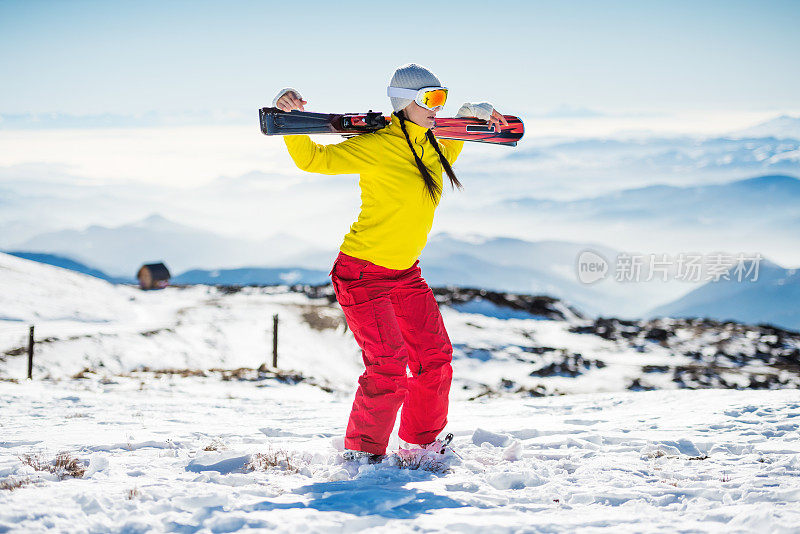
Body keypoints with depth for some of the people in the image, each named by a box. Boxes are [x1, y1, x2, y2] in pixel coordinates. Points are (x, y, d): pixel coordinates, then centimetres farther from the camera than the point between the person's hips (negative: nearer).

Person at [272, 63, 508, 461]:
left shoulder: (433, 148, 5)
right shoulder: (376, 146, -18)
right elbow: (312, 159, -14)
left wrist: (473, 115, 19)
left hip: (406, 274, 8)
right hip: (362, 274, -8)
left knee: (436, 357, 9)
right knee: (388, 367, -14)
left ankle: (422, 444, 27)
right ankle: (361, 452, 3)